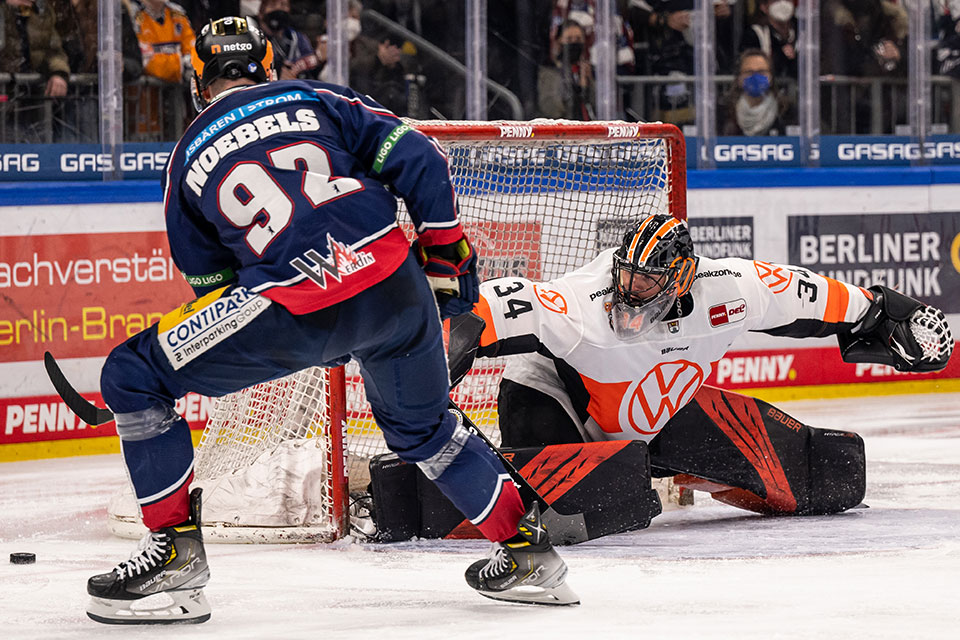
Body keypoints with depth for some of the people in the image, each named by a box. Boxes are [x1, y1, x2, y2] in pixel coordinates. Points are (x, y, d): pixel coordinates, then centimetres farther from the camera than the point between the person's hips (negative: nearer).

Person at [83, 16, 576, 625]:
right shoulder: (315, 100, 18)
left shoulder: (189, 160, 16)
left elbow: (208, 278, 22)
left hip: (295, 309, -4)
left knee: (135, 376, 8)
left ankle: (175, 553, 4)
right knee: (424, 426, 31)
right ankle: (528, 554, 33)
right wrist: (446, 254, 20)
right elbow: (417, 159, 10)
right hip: (397, 287, 4)